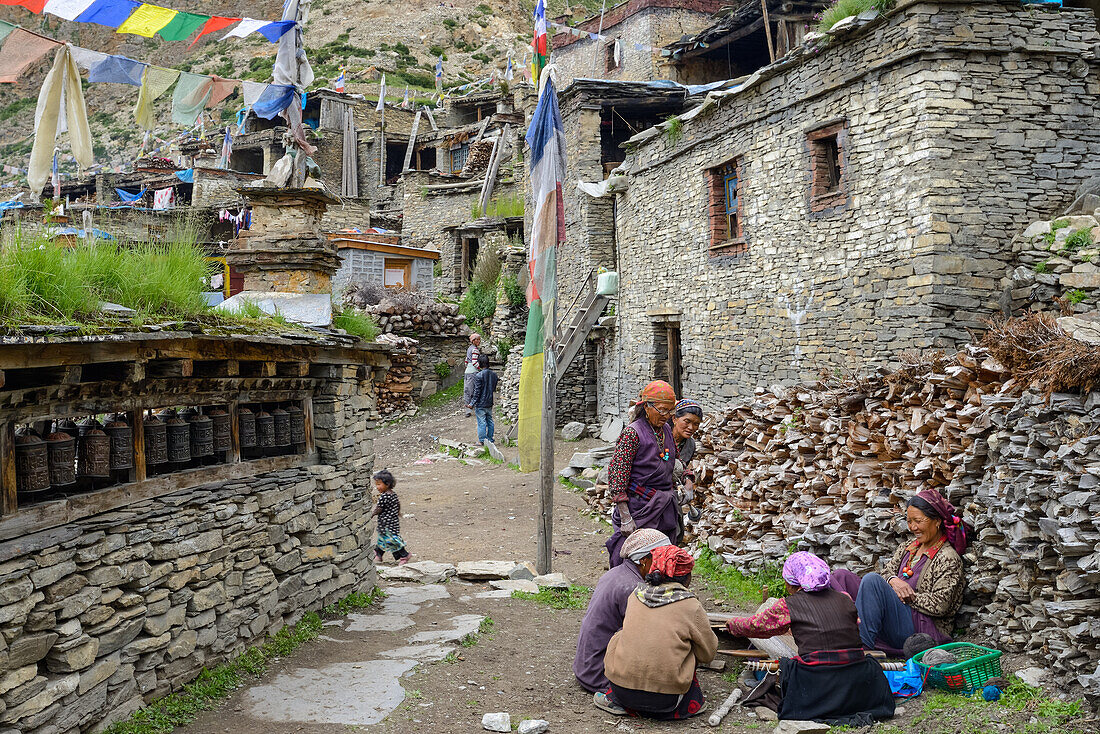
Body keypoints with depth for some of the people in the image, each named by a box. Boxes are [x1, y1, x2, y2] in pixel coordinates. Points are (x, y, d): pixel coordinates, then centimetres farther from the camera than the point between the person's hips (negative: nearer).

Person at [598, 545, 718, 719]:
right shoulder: (691, 606, -4)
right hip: (664, 701, -2)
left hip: (622, 691, 2)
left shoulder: (636, 595, 7)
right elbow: (708, 654, 7)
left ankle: (618, 702, 15)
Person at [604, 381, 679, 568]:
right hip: (639, 506, -7)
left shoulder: (666, 430, 9)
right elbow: (616, 473, -17)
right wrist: (625, 517, -20)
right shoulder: (632, 433, -13)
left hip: (665, 509, 7)